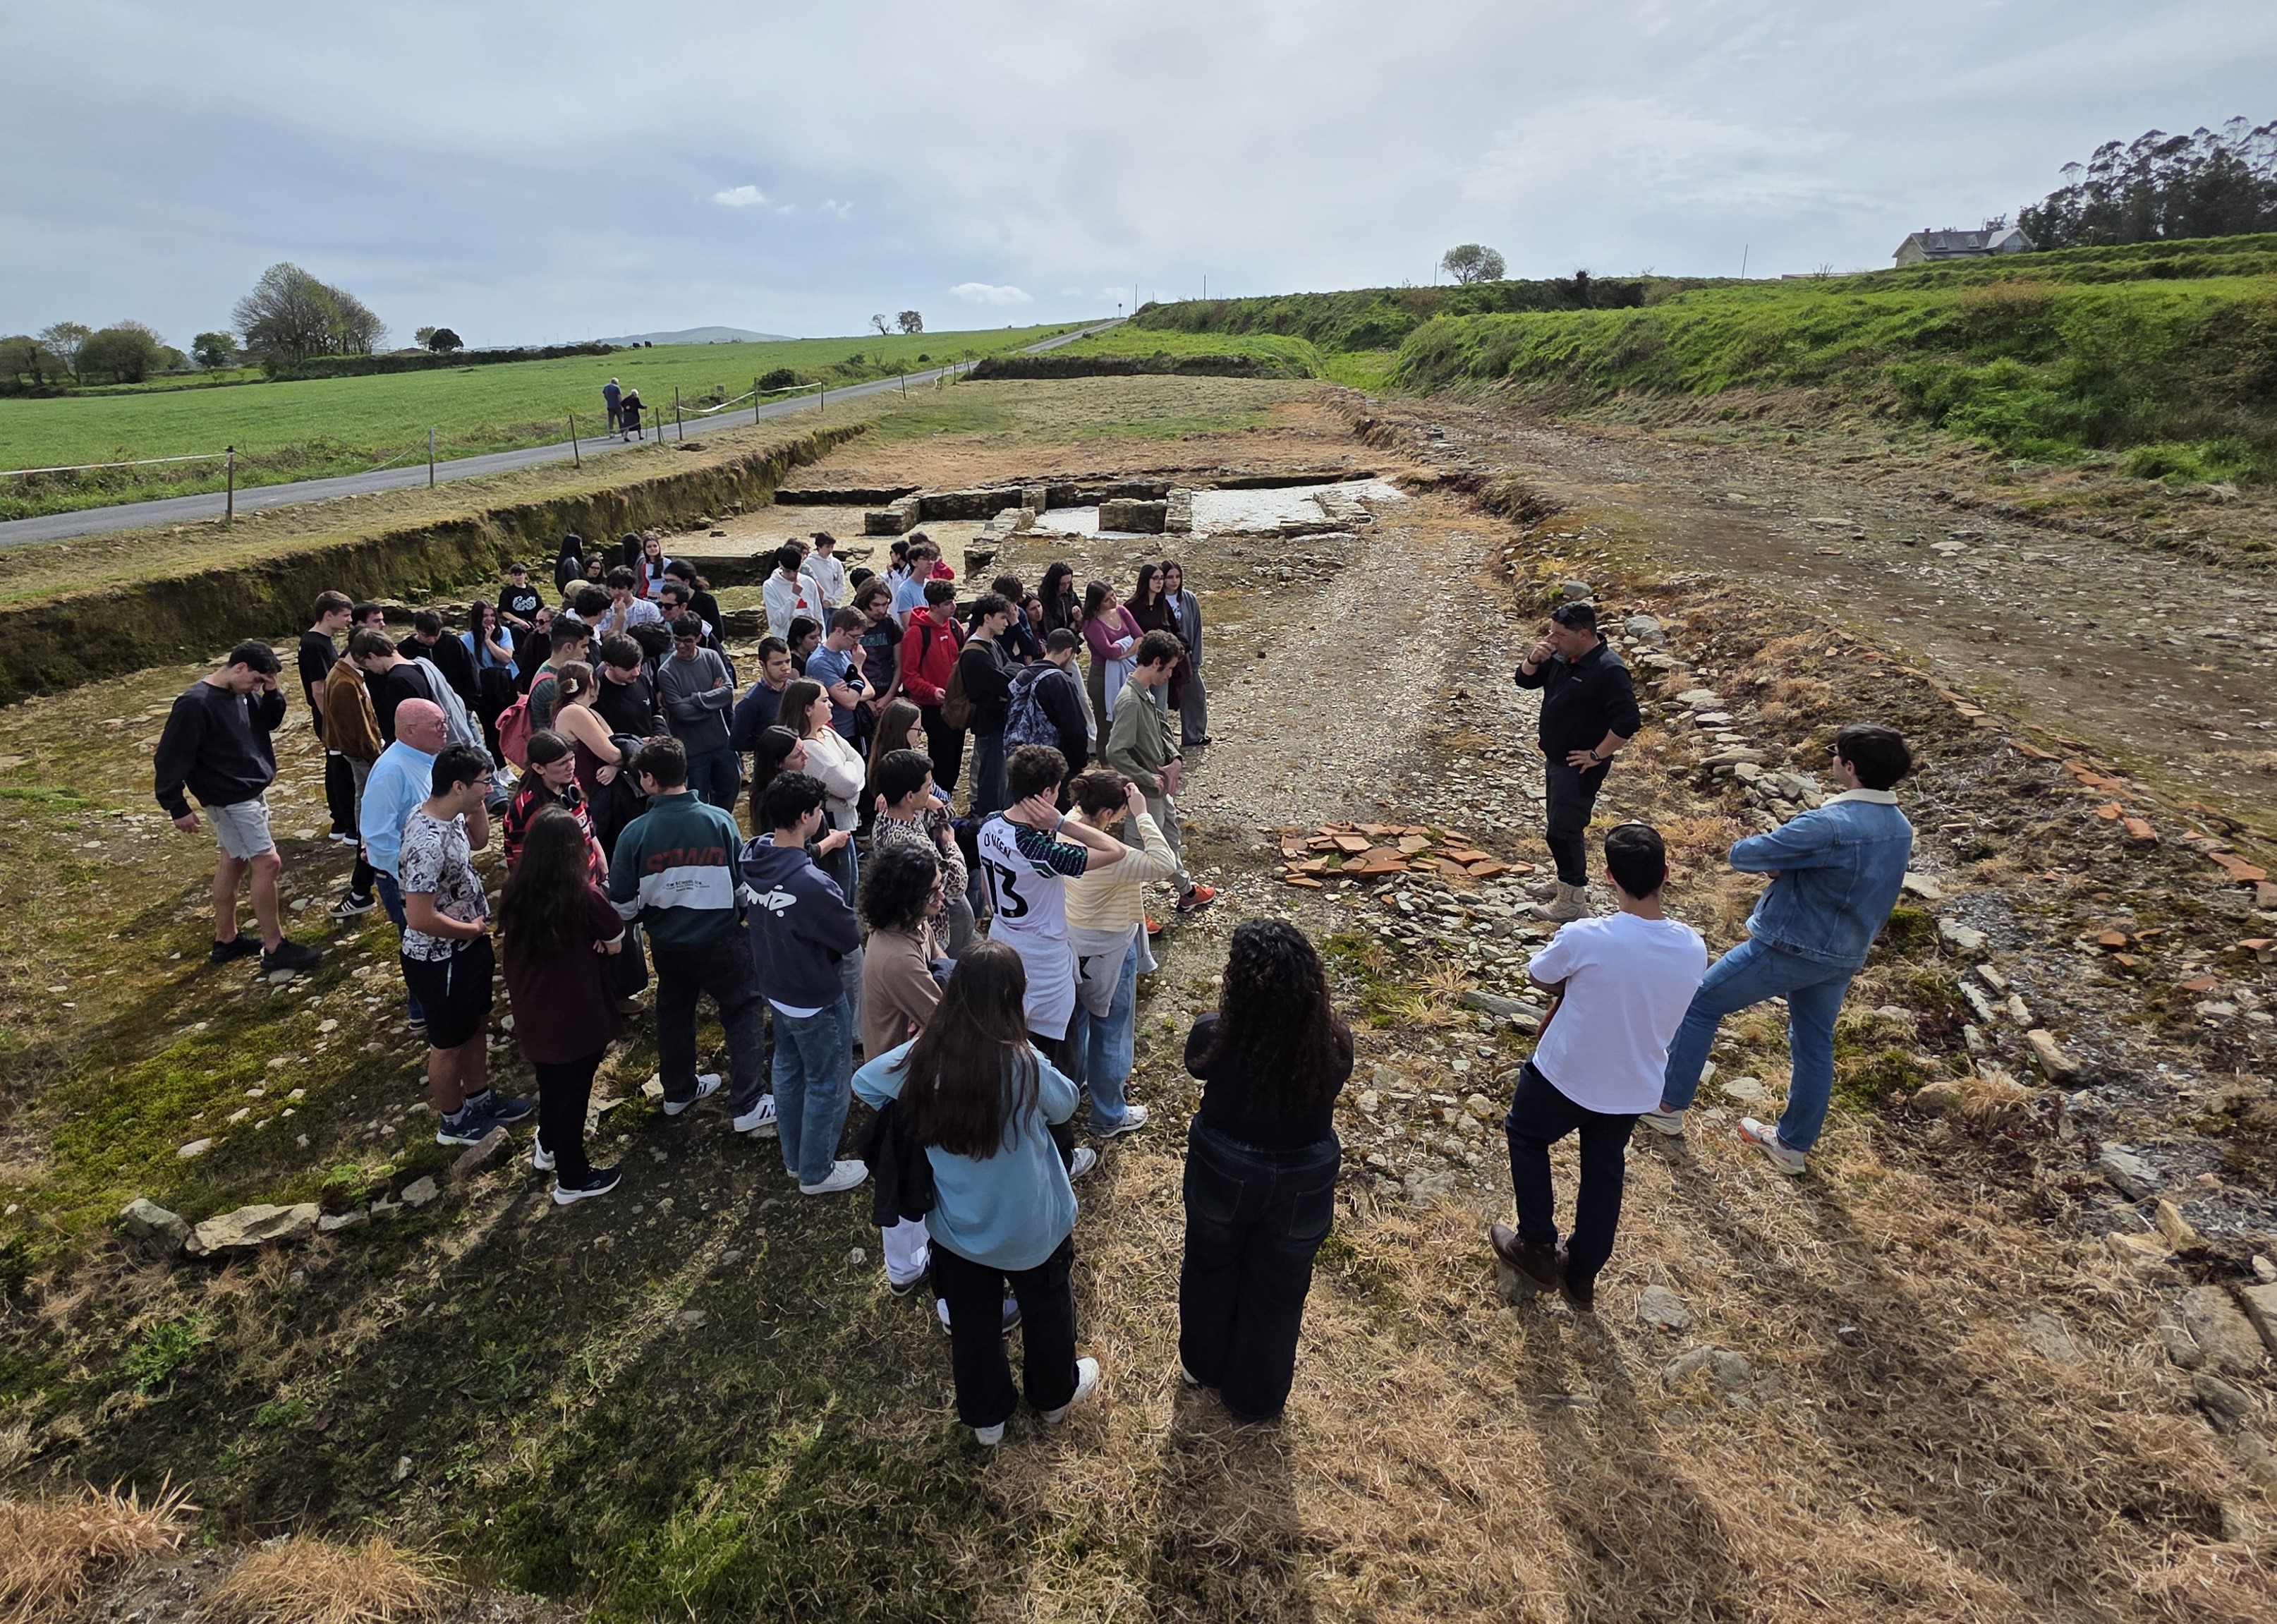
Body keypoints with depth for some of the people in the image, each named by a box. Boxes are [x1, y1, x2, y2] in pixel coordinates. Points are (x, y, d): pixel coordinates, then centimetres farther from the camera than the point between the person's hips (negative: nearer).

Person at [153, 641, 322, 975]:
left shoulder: (243, 694, 2)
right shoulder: (196, 704, -21)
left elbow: (270, 721, 14)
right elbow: (172, 758, -19)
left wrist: (272, 692, -6)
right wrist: (177, 807, -16)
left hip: (252, 792, 9)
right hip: (230, 799, -9)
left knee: (234, 862, 17)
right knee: (268, 863, -10)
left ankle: (226, 941, 30)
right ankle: (274, 949, -1)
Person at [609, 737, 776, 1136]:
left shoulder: (635, 833, -14)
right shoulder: (720, 821, -16)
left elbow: (623, 904, -7)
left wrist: (649, 916, 14)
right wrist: (741, 916, 13)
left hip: (665, 943, 3)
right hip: (720, 938, -3)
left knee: (674, 1010, 24)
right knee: (744, 1010, 11)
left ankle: (678, 1091, 41)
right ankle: (748, 1105, 7)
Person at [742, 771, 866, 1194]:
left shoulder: (756, 853, -13)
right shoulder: (814, 886, -37)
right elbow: (853, 939, -22)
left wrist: (824, 845, 20)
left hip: (776, 988, 8)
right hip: (817, 1003, -8)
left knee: (788, 1070, 25)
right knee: (826, 1086, 13)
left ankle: (795, 1157, 45)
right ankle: (816, 1173, 32)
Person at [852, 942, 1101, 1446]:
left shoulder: (924, 1055, -20)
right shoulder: (1024, 1064, -30)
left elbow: (866, 1082, -2)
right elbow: (1064, 1104, -10)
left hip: (957, 1228, 3)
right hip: (1031, 1228, -3)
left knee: (971, 1323, 25)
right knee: (1046, 1310, 26)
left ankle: (985, 1415, 46)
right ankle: (1055, 1394, 50)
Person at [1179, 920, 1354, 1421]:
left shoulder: (1211, 1036, -28)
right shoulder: (1335, 1042, -26)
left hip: (1221, 1174, 0)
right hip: (1302, 1184, 0)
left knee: (1210, 1271, 29)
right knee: (1277, 1291, 25)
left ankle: (1203, 1364, 54)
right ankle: (1255, 1397, 47)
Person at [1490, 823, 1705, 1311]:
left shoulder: (1583, 938, -30)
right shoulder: (1694, 949, -14)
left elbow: (1539, 978, -11)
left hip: (1565, 1075, -4)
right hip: (1635, 1087, 4)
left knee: (1526, 1137, 25)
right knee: (1605, 1171, 25)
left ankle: (1537, 1250, 31)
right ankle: (1583, 1275, 41)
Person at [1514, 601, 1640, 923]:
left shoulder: (1608, 670, -25)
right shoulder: (1562, 657, 1)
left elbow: (1628, 721, -28)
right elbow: (1525, 680, 10)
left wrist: (1596, 755, -21)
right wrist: (1535, 659, -11)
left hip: (1579, 766, -9)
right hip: (1555, 758, 9)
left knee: (1562, 830, -4)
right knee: (1558, 823, 21)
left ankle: (1573, 902, 9)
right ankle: (1566, 881, 39)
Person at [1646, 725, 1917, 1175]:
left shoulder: (1829, 826, -29)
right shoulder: (1901, 828, 0)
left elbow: (1743, 856, -25)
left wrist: (1777, 861, -1)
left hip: (1789, 949, -8)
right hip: (1844, 957, 8)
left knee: (1699, 1005, 9)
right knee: (1814, 1046, 20)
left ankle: (1667, 1104, 20)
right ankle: (1794, 1145, 35)